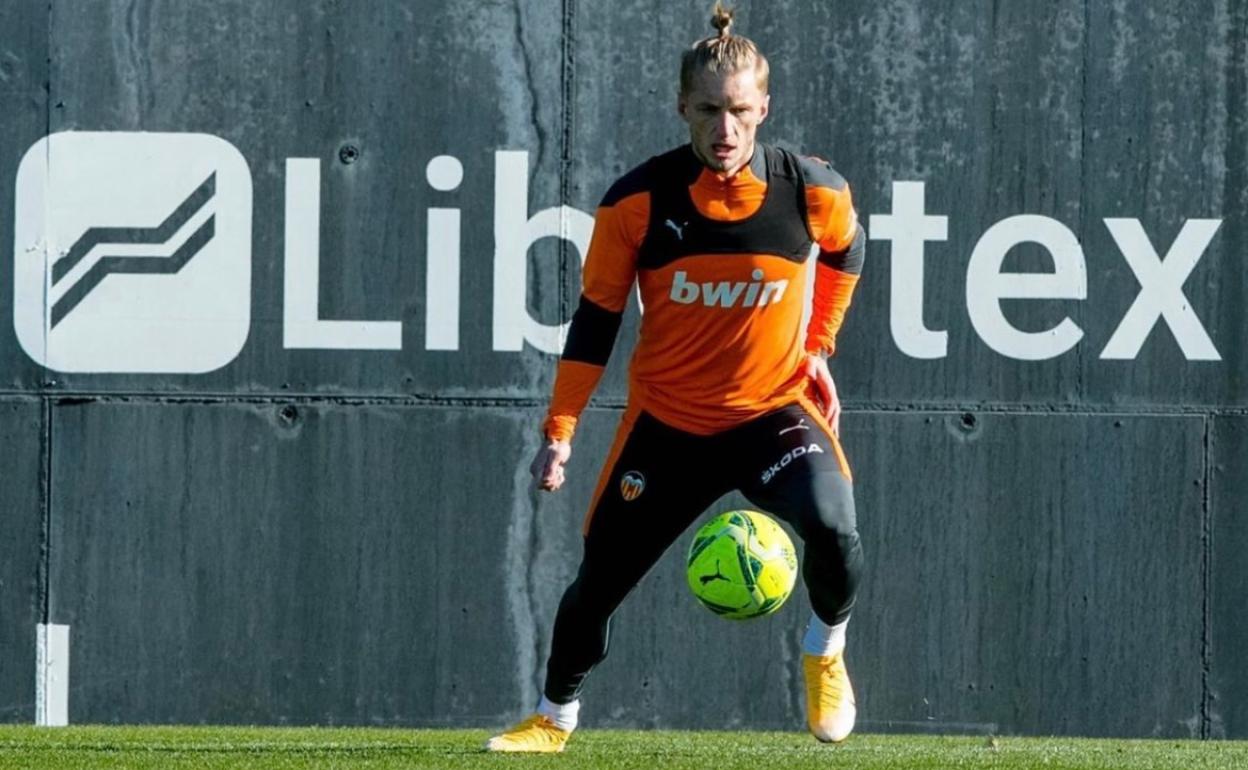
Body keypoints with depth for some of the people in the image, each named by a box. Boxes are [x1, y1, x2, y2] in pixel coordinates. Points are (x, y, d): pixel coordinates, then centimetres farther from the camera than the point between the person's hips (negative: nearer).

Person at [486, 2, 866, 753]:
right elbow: (597, 317, -4)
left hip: (772, 410, -1)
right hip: (667, 423, 1)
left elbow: (847, 249, 13)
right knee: (600, 579, 6)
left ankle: (826, 655, 3)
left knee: (834, 529, -28)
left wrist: (818, 347, 9)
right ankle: (554, 718, 32)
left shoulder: (812, 190, -12)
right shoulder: (638, 201, -14)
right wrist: (560, 430, -7)